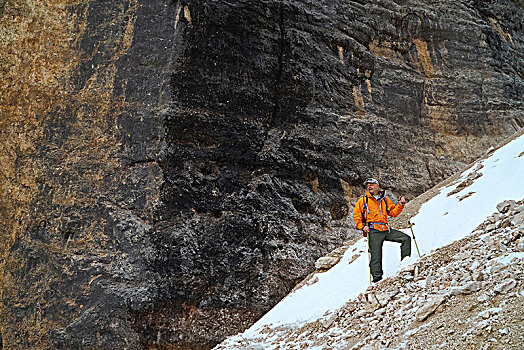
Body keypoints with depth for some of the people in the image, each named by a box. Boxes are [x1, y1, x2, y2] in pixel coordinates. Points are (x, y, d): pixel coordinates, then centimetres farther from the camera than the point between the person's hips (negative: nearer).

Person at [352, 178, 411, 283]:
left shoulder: (385, 200, 18)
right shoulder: (363, 200, 8)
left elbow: (393, 212, 18)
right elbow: (356, 214, 5)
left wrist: (400, 204, 3)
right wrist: (362, 226, -5)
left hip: (386, 230, 4)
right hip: (374, 231, -4)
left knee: (406, 239, -2)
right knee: (376, 254, -12)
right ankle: (377, 276, -11)